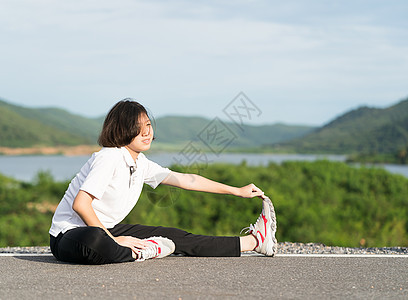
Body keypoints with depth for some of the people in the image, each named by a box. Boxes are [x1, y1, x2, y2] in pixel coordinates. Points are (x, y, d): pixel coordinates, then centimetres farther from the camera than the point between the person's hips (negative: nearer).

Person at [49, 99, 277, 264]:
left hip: (104, 230, 8)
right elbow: (80, 204, -27)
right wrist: (112, 240, -23)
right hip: (69, 235, -8)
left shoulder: (141, 163, 6)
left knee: (175, 237, 4)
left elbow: (186, 180, 15)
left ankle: (251, 242, 11)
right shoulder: (109, 158, -21)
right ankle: (139, 252, -16)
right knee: (92, 241, -44)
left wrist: (238, 191, 18)